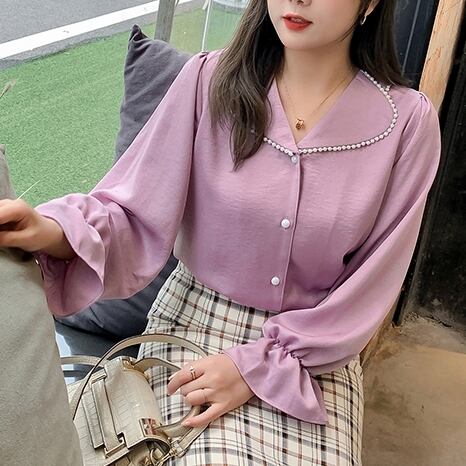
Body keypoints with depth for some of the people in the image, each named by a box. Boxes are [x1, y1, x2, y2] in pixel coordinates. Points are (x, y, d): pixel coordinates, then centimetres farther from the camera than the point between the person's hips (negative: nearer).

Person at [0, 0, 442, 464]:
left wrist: (258, 366, -12)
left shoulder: (408, 121, -10)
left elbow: (370, 289, -7)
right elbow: (137, 216, -9)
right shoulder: (209, 79, -9)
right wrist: (53, 232, -30)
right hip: (197, 318, 0)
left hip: (316, 346, 1)